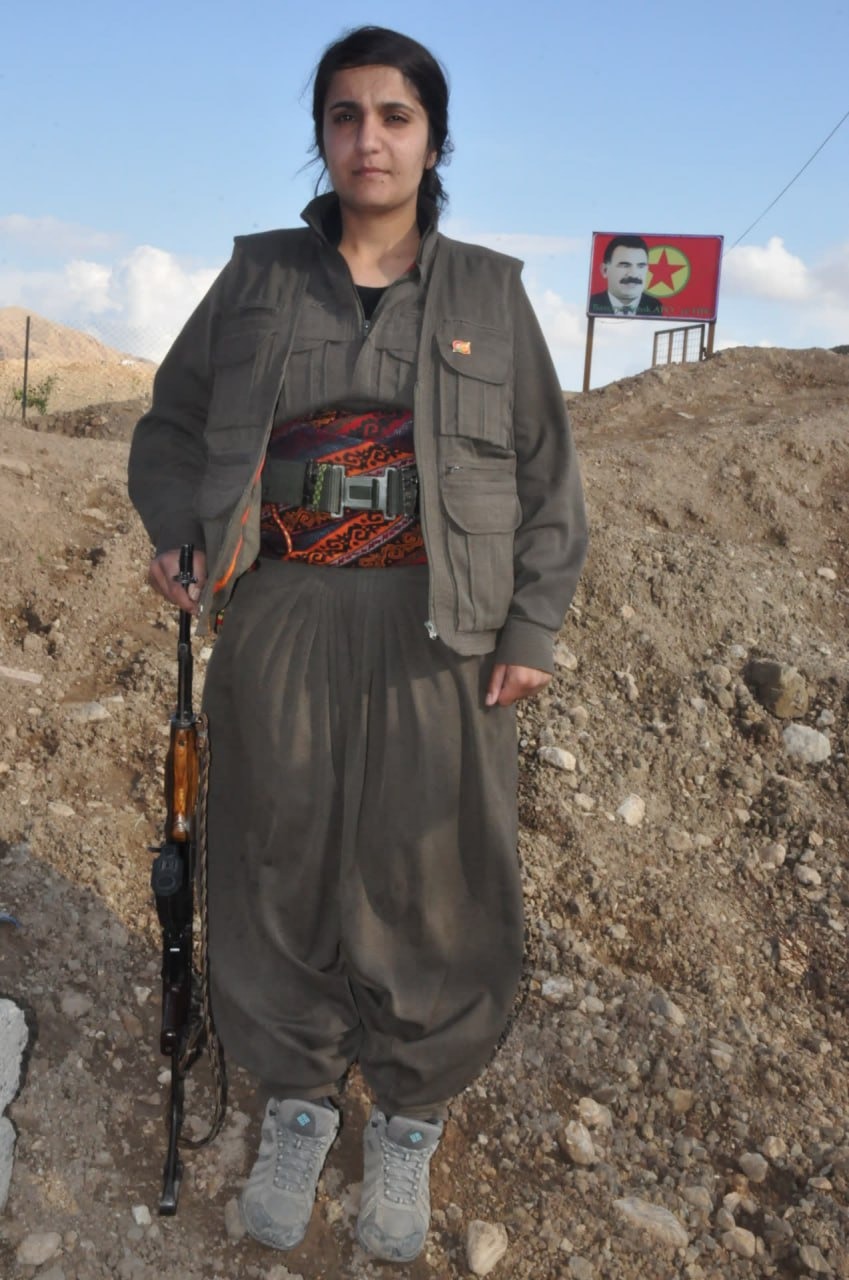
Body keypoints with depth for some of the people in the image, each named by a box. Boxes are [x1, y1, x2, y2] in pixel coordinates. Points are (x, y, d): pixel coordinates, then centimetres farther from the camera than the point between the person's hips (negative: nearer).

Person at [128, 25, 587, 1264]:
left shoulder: (489, 292, 8)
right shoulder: (259, 278, 9)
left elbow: (547, 476, 7)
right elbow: (171, 426, 13)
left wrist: (532, 630, -1)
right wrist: (179, 531, -7)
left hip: (434, 631, 0)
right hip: (279, 619, 1)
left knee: (429, 878, 5)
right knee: (282, 862, 9)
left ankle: (409, 1123, 27)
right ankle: (298, 1101, 31)